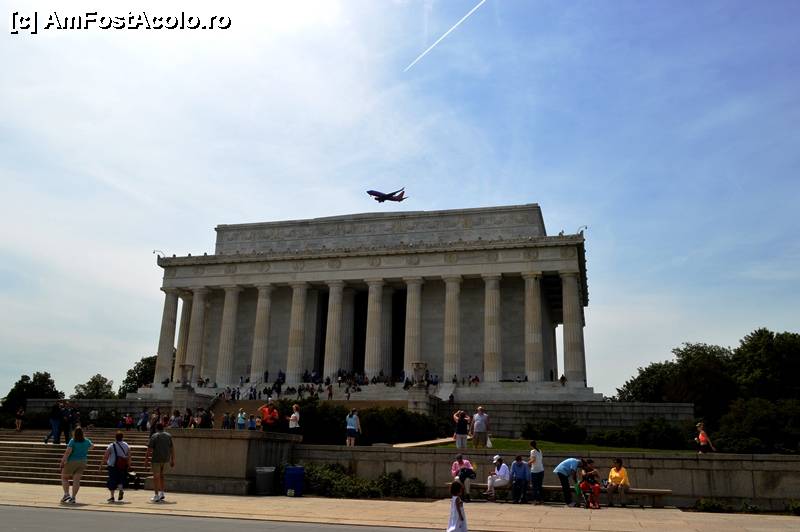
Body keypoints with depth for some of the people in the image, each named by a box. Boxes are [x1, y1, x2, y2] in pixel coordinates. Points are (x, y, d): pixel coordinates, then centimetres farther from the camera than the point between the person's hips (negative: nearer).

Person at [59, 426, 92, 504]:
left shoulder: (72, 441, -13)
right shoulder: (87, 441, 3)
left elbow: (68, 451, -23)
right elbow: (91, 446, 25)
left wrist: (63, 460, -16)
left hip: (71, 462, -4)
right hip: (82, 462, 4)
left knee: (64, 477, 14)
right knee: (76, 480, 3)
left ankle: (66, 494, 3)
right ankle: (73, 497, -2)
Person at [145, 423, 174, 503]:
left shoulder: (154, 436, -5)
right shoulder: (168, 436, 9)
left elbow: (149, 450, -10)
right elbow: (172, 449, 10)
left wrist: (146, 460, -6)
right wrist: (172, 460, 15)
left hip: (156, 459, -4)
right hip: (165, 459, 4)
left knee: (156, 477, 3)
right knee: (162, 476, 20)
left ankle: (156, 496, 4)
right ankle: (162, 493, 16)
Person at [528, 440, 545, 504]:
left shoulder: (533, 451, -9)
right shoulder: (539, 451, 12)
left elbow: (534, 460, -20)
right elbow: (542, 460, 14)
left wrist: (529, 462, -4)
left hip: (535, 471, -7)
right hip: (541, 470, 7)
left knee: (535, 486, -1)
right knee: (540, 486, 13)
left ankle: (536, 500, -6)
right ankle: (542, 500, 13)